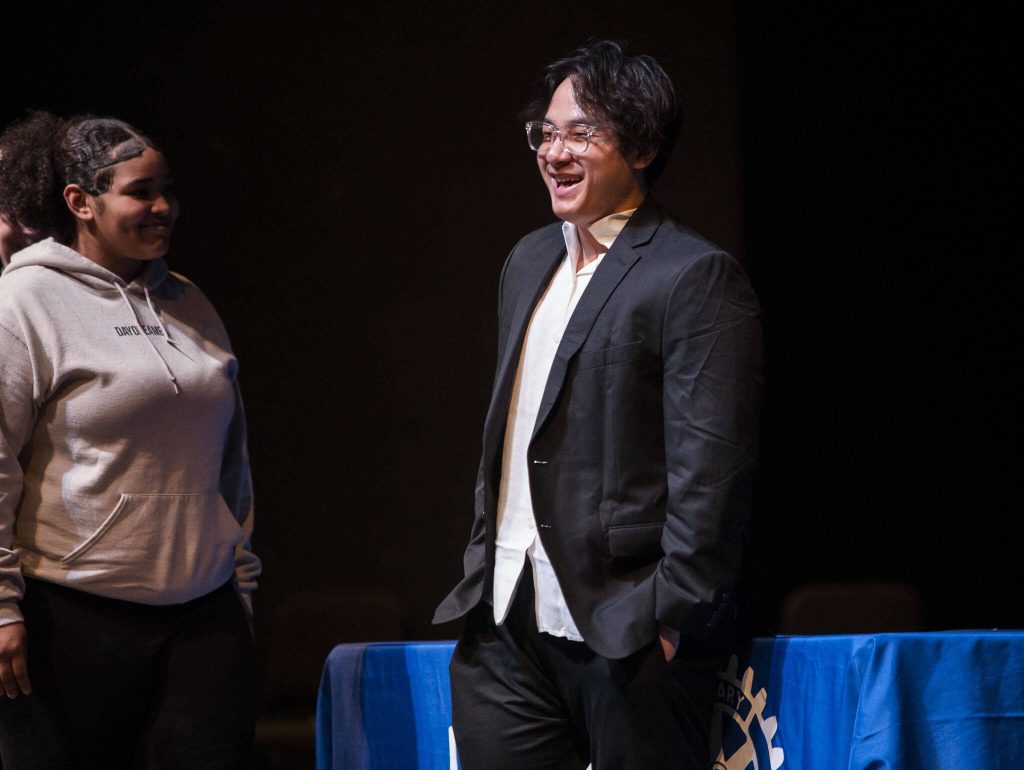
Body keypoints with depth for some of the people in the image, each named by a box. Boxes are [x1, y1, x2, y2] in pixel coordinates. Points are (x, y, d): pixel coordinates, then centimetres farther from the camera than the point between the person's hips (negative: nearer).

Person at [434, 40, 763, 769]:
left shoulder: (697, 278, -8)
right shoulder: (529, 261, 17)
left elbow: (710, 470, -13)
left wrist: (673, 616, -16)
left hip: (623, 631, -7)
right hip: (506, 626, 7)